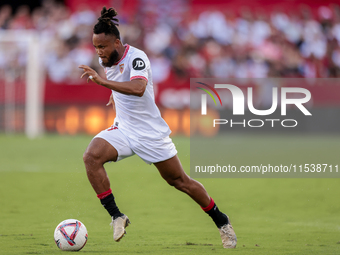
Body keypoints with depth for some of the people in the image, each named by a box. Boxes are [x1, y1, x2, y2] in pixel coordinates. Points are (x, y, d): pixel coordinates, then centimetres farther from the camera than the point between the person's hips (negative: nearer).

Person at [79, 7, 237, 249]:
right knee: (91, 156, -22)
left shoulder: (136, 57, -23)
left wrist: (102, 81, -48)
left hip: (151, 133, -6)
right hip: (123, 129, 6)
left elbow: (138, 88, -43)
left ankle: (222, 222, 26)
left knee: (180, 181, 5)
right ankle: (117, 217, -18)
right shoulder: (106, 60, 0)